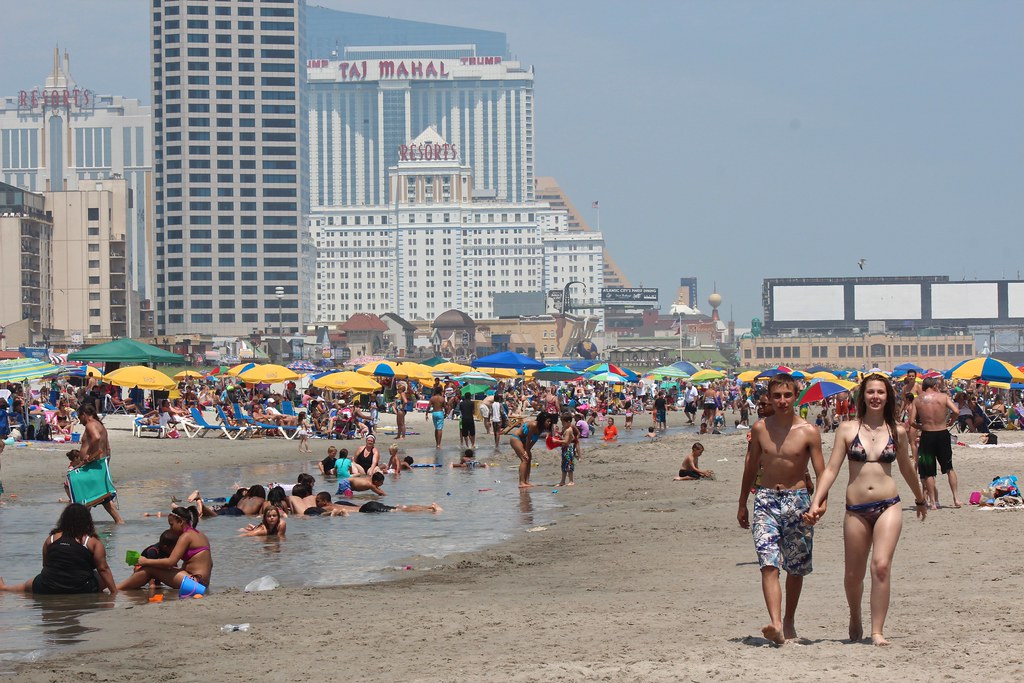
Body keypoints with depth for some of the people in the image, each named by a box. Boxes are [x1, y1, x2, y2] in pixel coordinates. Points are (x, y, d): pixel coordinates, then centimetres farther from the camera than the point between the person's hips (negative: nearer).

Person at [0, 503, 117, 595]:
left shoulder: (51, 538, 6)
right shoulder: (93, 542, -4)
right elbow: (103, 569, -8)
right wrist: (114, 591, -4)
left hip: (47, 589, 3)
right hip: (81, 589, -3)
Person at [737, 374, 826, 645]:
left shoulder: (809, 432, -4)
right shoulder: (760, 429, 4)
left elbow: (821, 471, -7)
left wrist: (821, 500, -24)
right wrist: (742, 504, 18)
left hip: (797, 500, -1)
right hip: (766, 500, 1)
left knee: (795, 568, 9)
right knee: (769, 564, -15)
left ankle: (789, 621, 28)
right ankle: (776, 625, -27)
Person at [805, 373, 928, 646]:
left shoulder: (897, 432, 6)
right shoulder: (848, 429, 2)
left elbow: (906, 469, 22)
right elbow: (831, 469, 0)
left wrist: (920, 500, 36)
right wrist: (816, 503, -12)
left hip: (888, 507, 0)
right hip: (856, 510, 0)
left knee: (881, 566, -17)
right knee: (853, 574, 8)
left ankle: (877, 631, -13)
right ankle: (855, 620, 37)